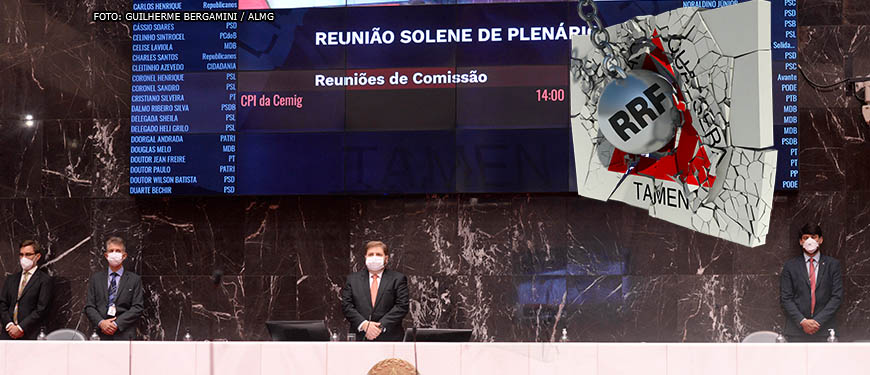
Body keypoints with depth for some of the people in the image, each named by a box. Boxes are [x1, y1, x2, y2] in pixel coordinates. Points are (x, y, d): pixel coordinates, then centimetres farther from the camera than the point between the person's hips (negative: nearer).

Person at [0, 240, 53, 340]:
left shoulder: (44, 280, 0)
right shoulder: (11, 279, 19)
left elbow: (41, 309, -7)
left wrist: (20, 328, -11)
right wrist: (9, 325, -3)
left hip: (29, 335, -5)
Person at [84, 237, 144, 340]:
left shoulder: (134, 280, 8)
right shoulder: (96, 278, 14)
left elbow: (137, 308, 0)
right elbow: (89, 306, 9)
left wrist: (117, 323, -10)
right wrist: (101, 322, -9)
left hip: (124, 334, -1)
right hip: (101, 334, 2)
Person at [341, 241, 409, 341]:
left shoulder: (398, 279, 6)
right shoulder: (352, 279, 13)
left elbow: (402, 306, -3)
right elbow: (346, 306, 4)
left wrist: (381, 326, -13)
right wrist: (364, 324, -11)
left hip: (389, 338, -1)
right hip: (360, 338, 1)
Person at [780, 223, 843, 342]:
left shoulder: (833, 264, 9)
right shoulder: (790, 265, 8)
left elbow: (837, 297, 2)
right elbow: (785, 298, 3)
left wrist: (818, 321, -7)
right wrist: (803, 321, -9)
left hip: (824, 330, 0)